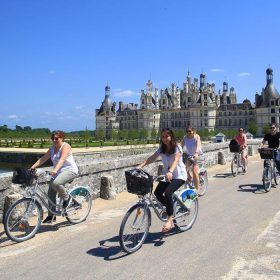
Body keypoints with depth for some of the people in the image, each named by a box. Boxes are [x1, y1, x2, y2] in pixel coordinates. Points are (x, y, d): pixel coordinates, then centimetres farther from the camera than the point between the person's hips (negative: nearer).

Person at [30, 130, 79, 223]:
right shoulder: (52, 149, 10)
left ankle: (67, 198, -7)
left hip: (70, 170, -8)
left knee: (56, 183, -33)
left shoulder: (65, 146, -13)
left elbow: (62, 159, -28)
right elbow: (43, 158, 5)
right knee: (50, 193, 1)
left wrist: (55, 170, -42)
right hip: (58, 172, 8)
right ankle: (51, 215, 14)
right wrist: (32, 167, -7)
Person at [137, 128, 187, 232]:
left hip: (179, 176, -6)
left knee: (167, 192, -28)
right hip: (167, 175, 6)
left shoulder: (177, 147, -14)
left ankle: (169, 219, -17)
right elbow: (151, 158, -5)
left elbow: (176, 160, -31)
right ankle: (171, 209, 13)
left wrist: (170, 171, -50)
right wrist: (140, 166, -20)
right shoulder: (161, 148, 3)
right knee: (157, 193, -13)